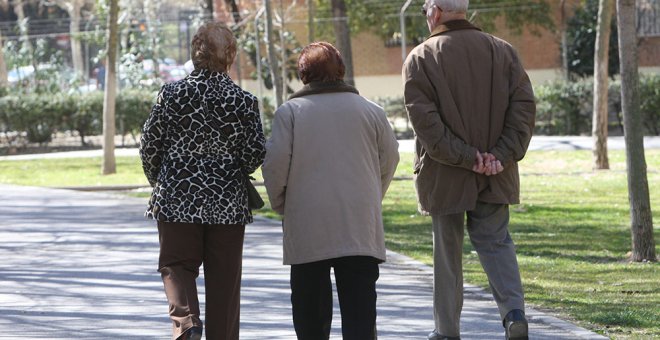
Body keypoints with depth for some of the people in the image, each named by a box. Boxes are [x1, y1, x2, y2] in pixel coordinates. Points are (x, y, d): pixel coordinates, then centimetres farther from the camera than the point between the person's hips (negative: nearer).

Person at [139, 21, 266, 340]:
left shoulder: (172, 93, -5)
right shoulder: (244, 101, -5)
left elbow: (149, 146, -1)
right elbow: (255, 156, -5)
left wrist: (159, 182, 17)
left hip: (177, 197, 0)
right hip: (228, 203, 0)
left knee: (177, 265, 10)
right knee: (224, 278, 9)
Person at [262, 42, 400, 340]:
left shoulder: (289, 112, -1)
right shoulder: (371, 111, 6)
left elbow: (275, 162, -6)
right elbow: (390, 158, 9)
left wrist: (280, 203, 10)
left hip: (307, 228, -1)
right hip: (361, 226, 1)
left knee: (310, 309, 9)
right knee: (360, 304, -1)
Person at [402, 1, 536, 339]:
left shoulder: (420, 59, -6)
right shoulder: (502, 51, 4)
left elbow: (425, 118, -16)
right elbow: (524, 105, -3)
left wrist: (464, 157, -14)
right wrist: (503, 155, -7)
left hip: (444, 175, -2)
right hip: (496, 176, 2)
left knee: (447, 251, 8)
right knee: (495, 241, 12)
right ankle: (514, 310, -8)